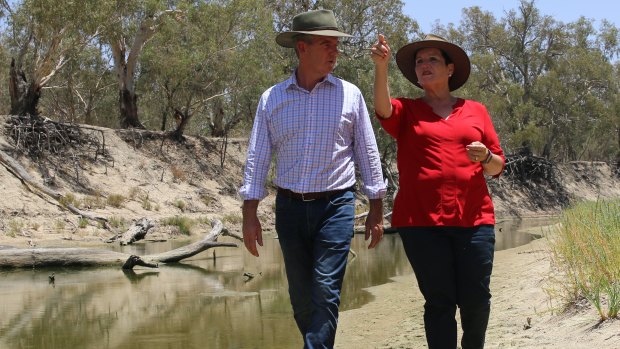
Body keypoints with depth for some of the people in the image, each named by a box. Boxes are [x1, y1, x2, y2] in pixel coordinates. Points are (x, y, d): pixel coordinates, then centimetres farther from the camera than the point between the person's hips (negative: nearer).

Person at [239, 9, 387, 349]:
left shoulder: (349, 94, 1)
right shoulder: (272, 98, 3)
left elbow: (368, 153, 4)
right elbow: (257, 158, 4)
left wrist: (376, 209, 2)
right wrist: (250, 215, -1)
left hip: (336, 206, -2)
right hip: (289, 207, 2)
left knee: (325, 292, -11)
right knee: (300, 295, 10)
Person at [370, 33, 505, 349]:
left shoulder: (475, 111, 15)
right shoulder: (406, 111, 10)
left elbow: (497, 167, 16)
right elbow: (383, 108, -14)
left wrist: (486, 157, -7)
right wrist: (381, 66, -30)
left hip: (473, 219, 2)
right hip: (421, 220, -1)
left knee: (476, 300, 2)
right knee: (439, 301, 0)